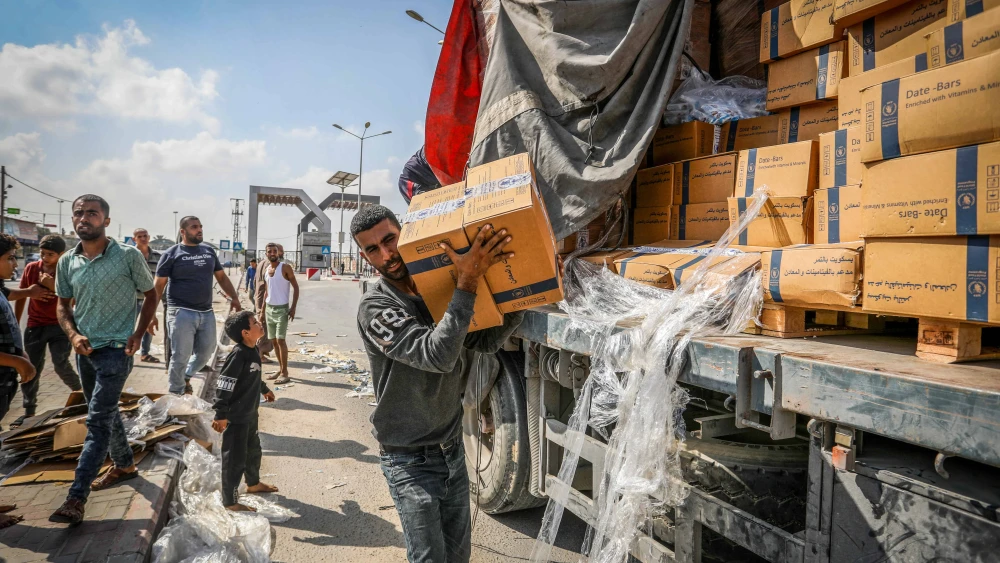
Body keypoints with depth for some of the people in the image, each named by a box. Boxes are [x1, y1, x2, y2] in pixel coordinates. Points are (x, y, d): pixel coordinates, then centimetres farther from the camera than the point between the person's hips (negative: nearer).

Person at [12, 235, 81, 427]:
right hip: (35, 325, 3)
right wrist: (15, 323, 13)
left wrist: (53, 286, -26)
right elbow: (21, 297, 9)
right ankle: (29, 411, 11)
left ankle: (79, 391, 17)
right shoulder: (31, 268, -1)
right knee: (31, 368, 4)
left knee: (61, 365, -10)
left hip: (59, 325, -3)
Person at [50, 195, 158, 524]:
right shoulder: (67, 262, 3)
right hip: (84, 349, 6)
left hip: (116, 349, -6)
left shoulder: (128, 257, -10)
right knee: (106, 413, 19)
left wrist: (139, 333, -9)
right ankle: (125, 466, 38)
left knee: (98, 421, -8)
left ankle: (76, 498, -6)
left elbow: (150, 295, 1)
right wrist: (73, 335, -6)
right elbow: (63, 306, 12)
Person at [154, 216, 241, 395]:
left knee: (205, 353, 13)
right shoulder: (171, 254, -3)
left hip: (207, 313, 5)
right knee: (180, 357, 0)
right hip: (182, 313, -5)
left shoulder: (209, 251, 11)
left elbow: (221, 276, 16)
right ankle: (176, 394, 17)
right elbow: (159, 285, -3)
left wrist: (234, 297, 3)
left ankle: (186, 377, 40)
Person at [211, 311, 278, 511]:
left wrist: (265, 390, 38)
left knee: (253, 450, 25)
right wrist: (221, 415, -25)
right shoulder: (238, 355, -25)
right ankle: (230, 502, 14)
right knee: (235, 459, 1)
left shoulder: (253, 351, 4)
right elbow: (224, 385, -25)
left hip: (250, 414, 10)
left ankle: (253, 483, 46)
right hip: (236, 418, -10)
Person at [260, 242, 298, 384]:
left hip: (282, 308, -7)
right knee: (273, 340, 11)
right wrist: (263, 310, 16)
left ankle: (285, 373, -9)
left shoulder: (285, 268, -9)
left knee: (280, 340, -13)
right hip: (269, 308, 7)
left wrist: (293, 307, -17)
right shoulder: (266, 270, 10)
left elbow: (295, 287, -9)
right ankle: (280, 368, 22)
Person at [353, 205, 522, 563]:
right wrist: (467, 284, -37)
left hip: (452, 449, 6)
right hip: (410, 462, -6)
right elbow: (438, 355, -33)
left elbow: (487, 341, 4)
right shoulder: (375, 309, -20)